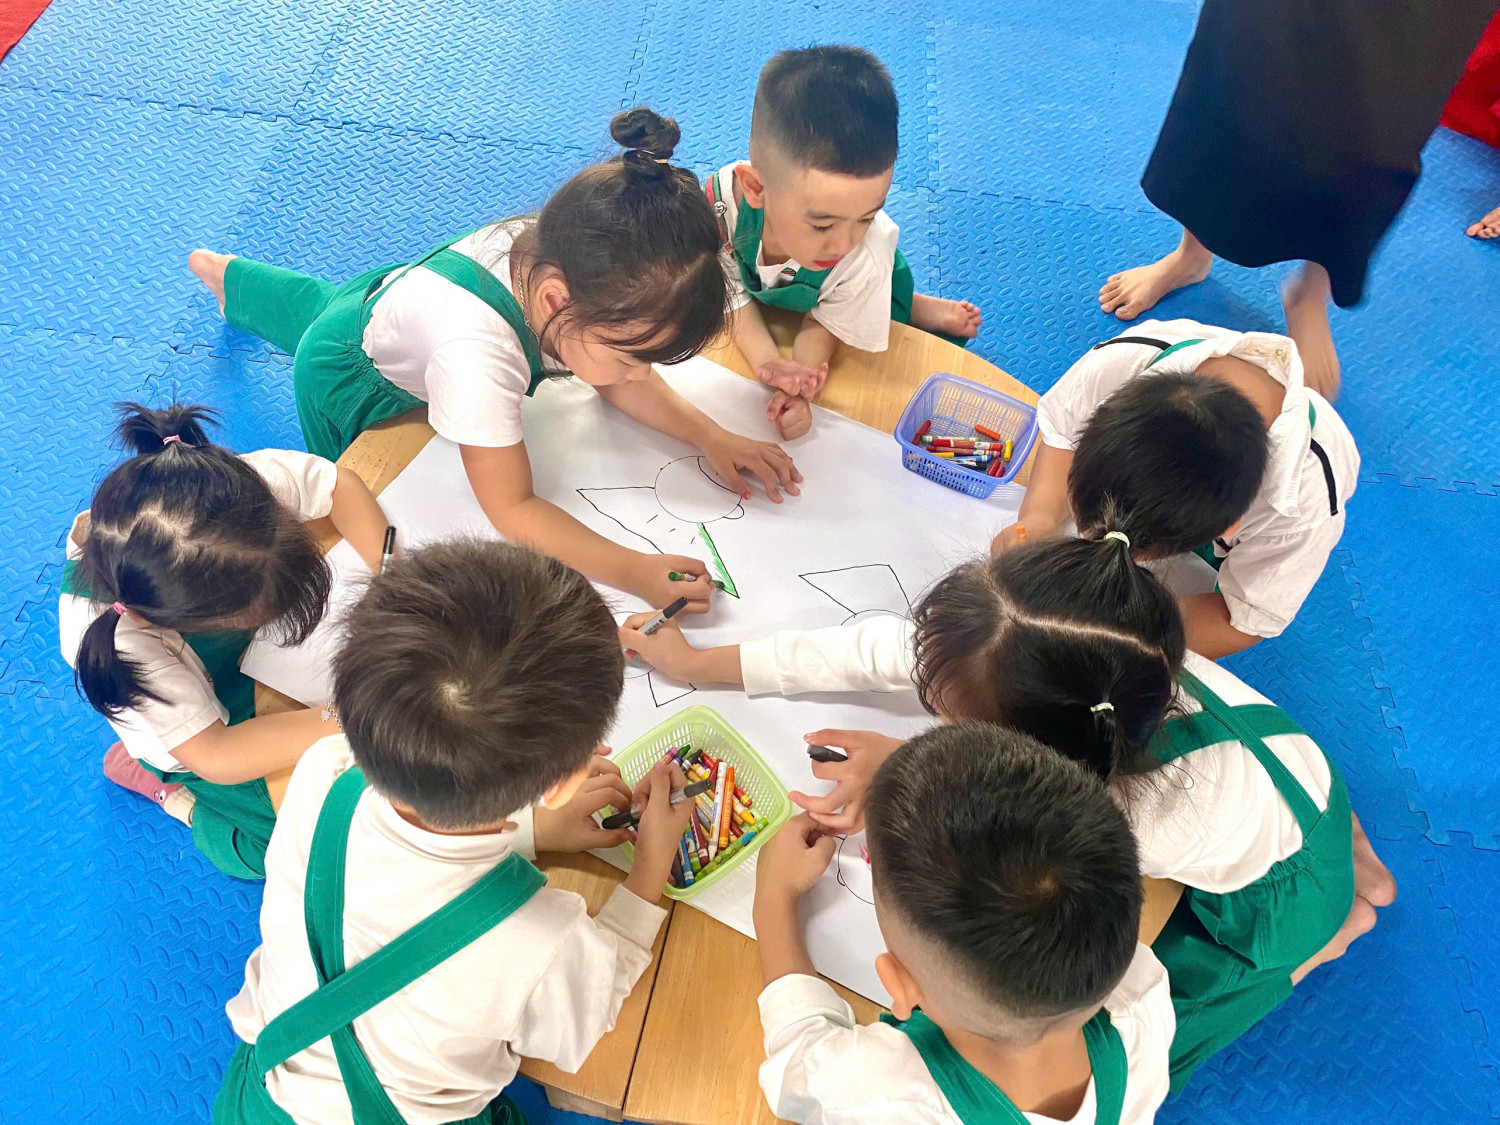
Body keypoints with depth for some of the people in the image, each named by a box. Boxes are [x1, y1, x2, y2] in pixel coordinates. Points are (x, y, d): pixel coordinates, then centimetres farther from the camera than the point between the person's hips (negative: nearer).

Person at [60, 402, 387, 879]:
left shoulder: (239, 485, -36)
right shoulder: (114, 642, -42)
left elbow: (339, 485, -17)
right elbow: (214, 757, -36)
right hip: (217, 729, -5)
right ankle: (170, 789, 8)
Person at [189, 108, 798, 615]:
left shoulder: (553, 257, -32)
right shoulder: (477, 353, -52)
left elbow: (621, 381, -15)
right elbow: (511, 509, -43)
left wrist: (710, 436, -27)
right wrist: (634, 571, -51)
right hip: (352, 383, -6)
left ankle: (230, 273, 66)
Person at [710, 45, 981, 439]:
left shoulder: (868, 255, -41)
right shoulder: (721, 201, -41)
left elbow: (821, 323, -23)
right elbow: (732, 293, -24)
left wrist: (798, 392, -40)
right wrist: (766, 361, -40)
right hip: (762, 294, 3)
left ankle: (916, 309, 15)